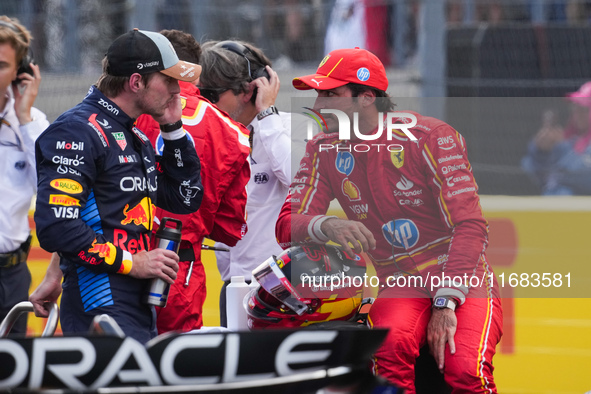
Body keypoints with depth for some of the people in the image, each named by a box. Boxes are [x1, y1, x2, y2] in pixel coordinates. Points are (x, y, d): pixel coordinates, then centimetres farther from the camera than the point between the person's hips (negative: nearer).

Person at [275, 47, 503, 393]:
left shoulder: (431, 138, -9)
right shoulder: (324, 151, 5)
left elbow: (470, 225, -14)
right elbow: (288, 225, -1)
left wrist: (445, 304, -22)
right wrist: (327, 226, -25)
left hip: (463, 280, -3)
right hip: (400, 285, 3)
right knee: (392, 345, -33)